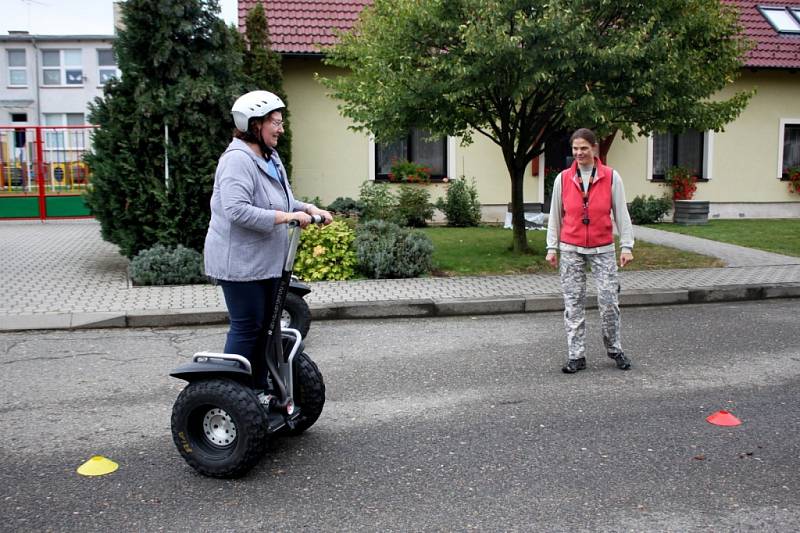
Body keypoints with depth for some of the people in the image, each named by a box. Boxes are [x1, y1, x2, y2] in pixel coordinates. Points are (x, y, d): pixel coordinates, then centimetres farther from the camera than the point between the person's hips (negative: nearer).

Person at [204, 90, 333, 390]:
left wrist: (309, 209, 5)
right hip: (240, 261, -10)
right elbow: (236, 210, -30)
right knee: (247, 327, -2)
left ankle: (259, 388, 30)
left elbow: (285, 202, 23)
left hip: (267, 261, 10)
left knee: (265, 326, 16)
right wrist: (286, 217, -29)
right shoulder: (238, 160, -19)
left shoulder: (270, 158, 13)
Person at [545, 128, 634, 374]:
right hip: (571, 250, 1)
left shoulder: (611, 177, -1)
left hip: (602, 249, -1)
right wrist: (552, 247, 4)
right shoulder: (563, 179, 2)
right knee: (573, 303, 2)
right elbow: (555, 215, 7)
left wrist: (626, 246, -2)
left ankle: (615, 349, 20)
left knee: (609, 300, -1)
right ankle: (576, 356, 9)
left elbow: (621, 213, 2)